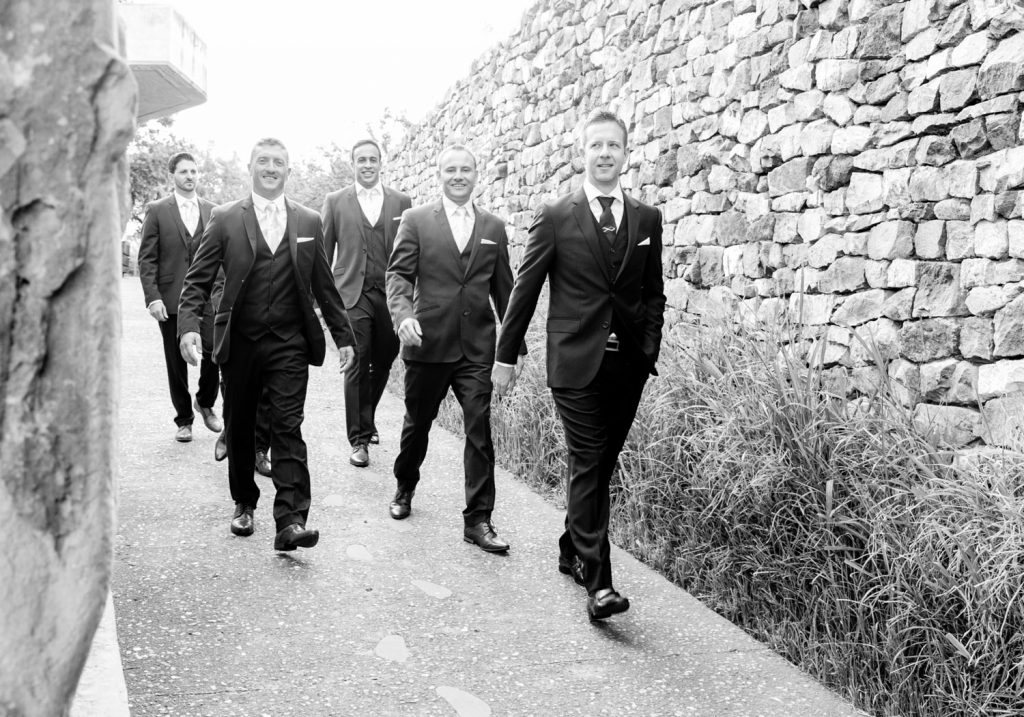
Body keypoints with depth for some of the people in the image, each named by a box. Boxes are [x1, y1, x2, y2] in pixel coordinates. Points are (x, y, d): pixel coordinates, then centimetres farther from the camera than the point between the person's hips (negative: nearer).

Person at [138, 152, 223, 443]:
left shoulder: (212, 211, 9)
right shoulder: (157, 210, 2)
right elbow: (146, 258, -1)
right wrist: (152, 297, -10)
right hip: (170, 299, -1)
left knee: (215, 351, -11)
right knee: (176, 362, 5)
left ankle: (205, 403, 15)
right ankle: (184, 420, 19)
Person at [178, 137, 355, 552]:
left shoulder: (309, 223, 7)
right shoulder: (225, 219, 3)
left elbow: (324, 286, 12)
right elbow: (198, 279, -1)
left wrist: (343, 336, 11)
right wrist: (188, 325, -16)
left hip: (289, 343, 0)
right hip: (239, 342, 1)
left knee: (288, 428, -8)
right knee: (239, 428, 12)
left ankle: (291, 521, -12)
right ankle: (244, 504, 31)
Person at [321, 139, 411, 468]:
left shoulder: (402, 202, 7)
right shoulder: (335, 202, 5)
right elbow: (323, 252, 7)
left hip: (390, 297, 2)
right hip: (352, 296, -2)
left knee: (382, 365, 13)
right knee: (357, 367, -5)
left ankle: (366, 420, 36)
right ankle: (359, 439, 3)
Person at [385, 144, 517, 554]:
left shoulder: (494, 228, 9)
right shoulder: (416, 221, 2)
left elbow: (503, 289, 12)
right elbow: (398, 275, -4)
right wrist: (402, 315, -23)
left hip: (477, 348, 1)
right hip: (428, 343, -1)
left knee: (480, 431, -5)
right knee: (417, 423, 15)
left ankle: (478, 520, 2)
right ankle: (404, 489, 41)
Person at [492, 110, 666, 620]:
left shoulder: (647, 220, 10)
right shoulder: (555, 217, 0)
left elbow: (653, 293, 14)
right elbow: (525, 290, 2)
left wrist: (649, 350, 4)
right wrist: (505, 356, 3)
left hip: (628, 366, 4)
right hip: (576, 365, -4)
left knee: (601, 466, 11)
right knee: (587, 468, -7)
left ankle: (572, 551, 30)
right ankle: (598, 582, -6)